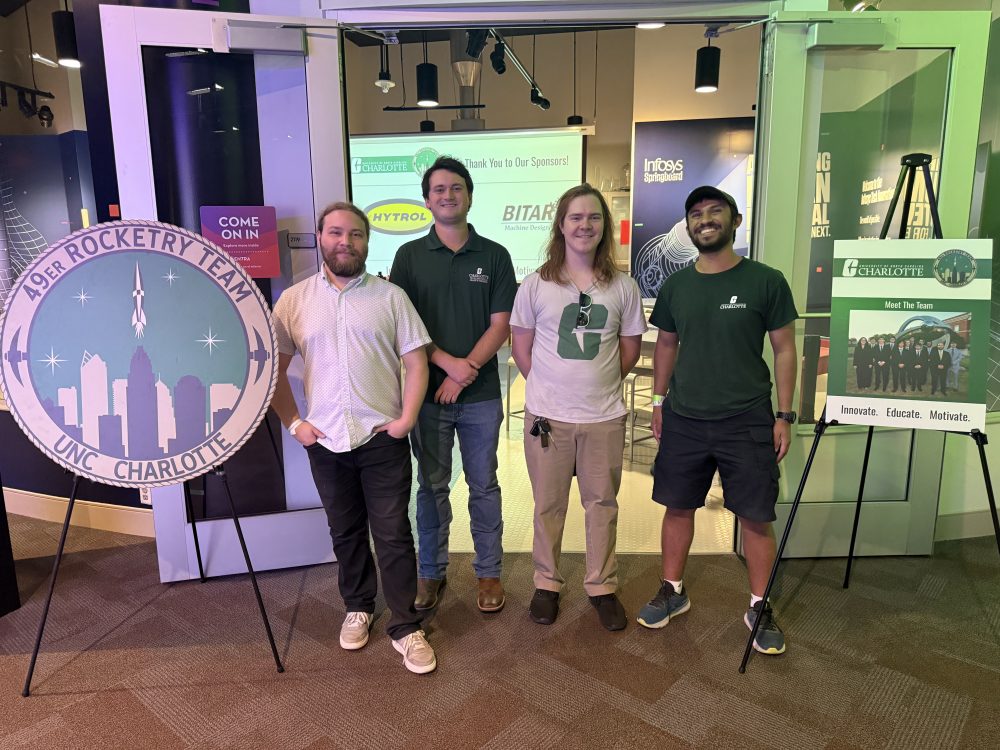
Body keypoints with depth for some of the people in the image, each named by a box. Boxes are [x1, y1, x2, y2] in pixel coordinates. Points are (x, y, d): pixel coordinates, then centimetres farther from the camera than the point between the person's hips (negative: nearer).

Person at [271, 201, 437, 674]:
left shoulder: (390, 297, 0)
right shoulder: (293, 301, 3)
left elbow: (416, 360, -2)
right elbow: (274, 369, 7)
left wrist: (406, 419, -10)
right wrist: (293, 423, 0)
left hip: (383, 438, -2)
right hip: (325, 440, 2)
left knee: (393, 534, 3)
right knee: (346, 532, 17)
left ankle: (405, 627, 17)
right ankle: (358, 607, 38)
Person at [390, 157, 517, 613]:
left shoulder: (494, 256, 2)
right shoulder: (409, 256, 2)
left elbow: (500, 325, -2)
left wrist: (466, 371, -13)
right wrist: (448, 362, -15)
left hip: (481, 393, 0)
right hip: (426, 391, 1)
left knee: (484, 486, 10)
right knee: (431, 486, 12)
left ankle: (489, 571, 26)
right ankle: (430, 571, 28)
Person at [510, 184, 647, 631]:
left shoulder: (623, 287, 0)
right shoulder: (535, 285, -2)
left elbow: (630, 349, 8)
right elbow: (521, 347, 3)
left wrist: (598, 382, 4)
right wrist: (549, 386, 0)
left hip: (604, 417, 1)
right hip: (548, 416, 0)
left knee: (602, 504, 13)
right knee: (548, 505, 13)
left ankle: (602, 586, 31)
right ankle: (546, 583, 31)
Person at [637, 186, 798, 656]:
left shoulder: (765, 281, -4)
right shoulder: (676, 286, 6)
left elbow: (784, 349, -1)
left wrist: (785, 415, -3)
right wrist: (659, 401, 10)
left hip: (747, 422, -2)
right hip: (683, 420, 3)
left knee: (756, 517, 5)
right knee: (677, 508, 11)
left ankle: (759, 607, 24)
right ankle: (673, 591, 30)